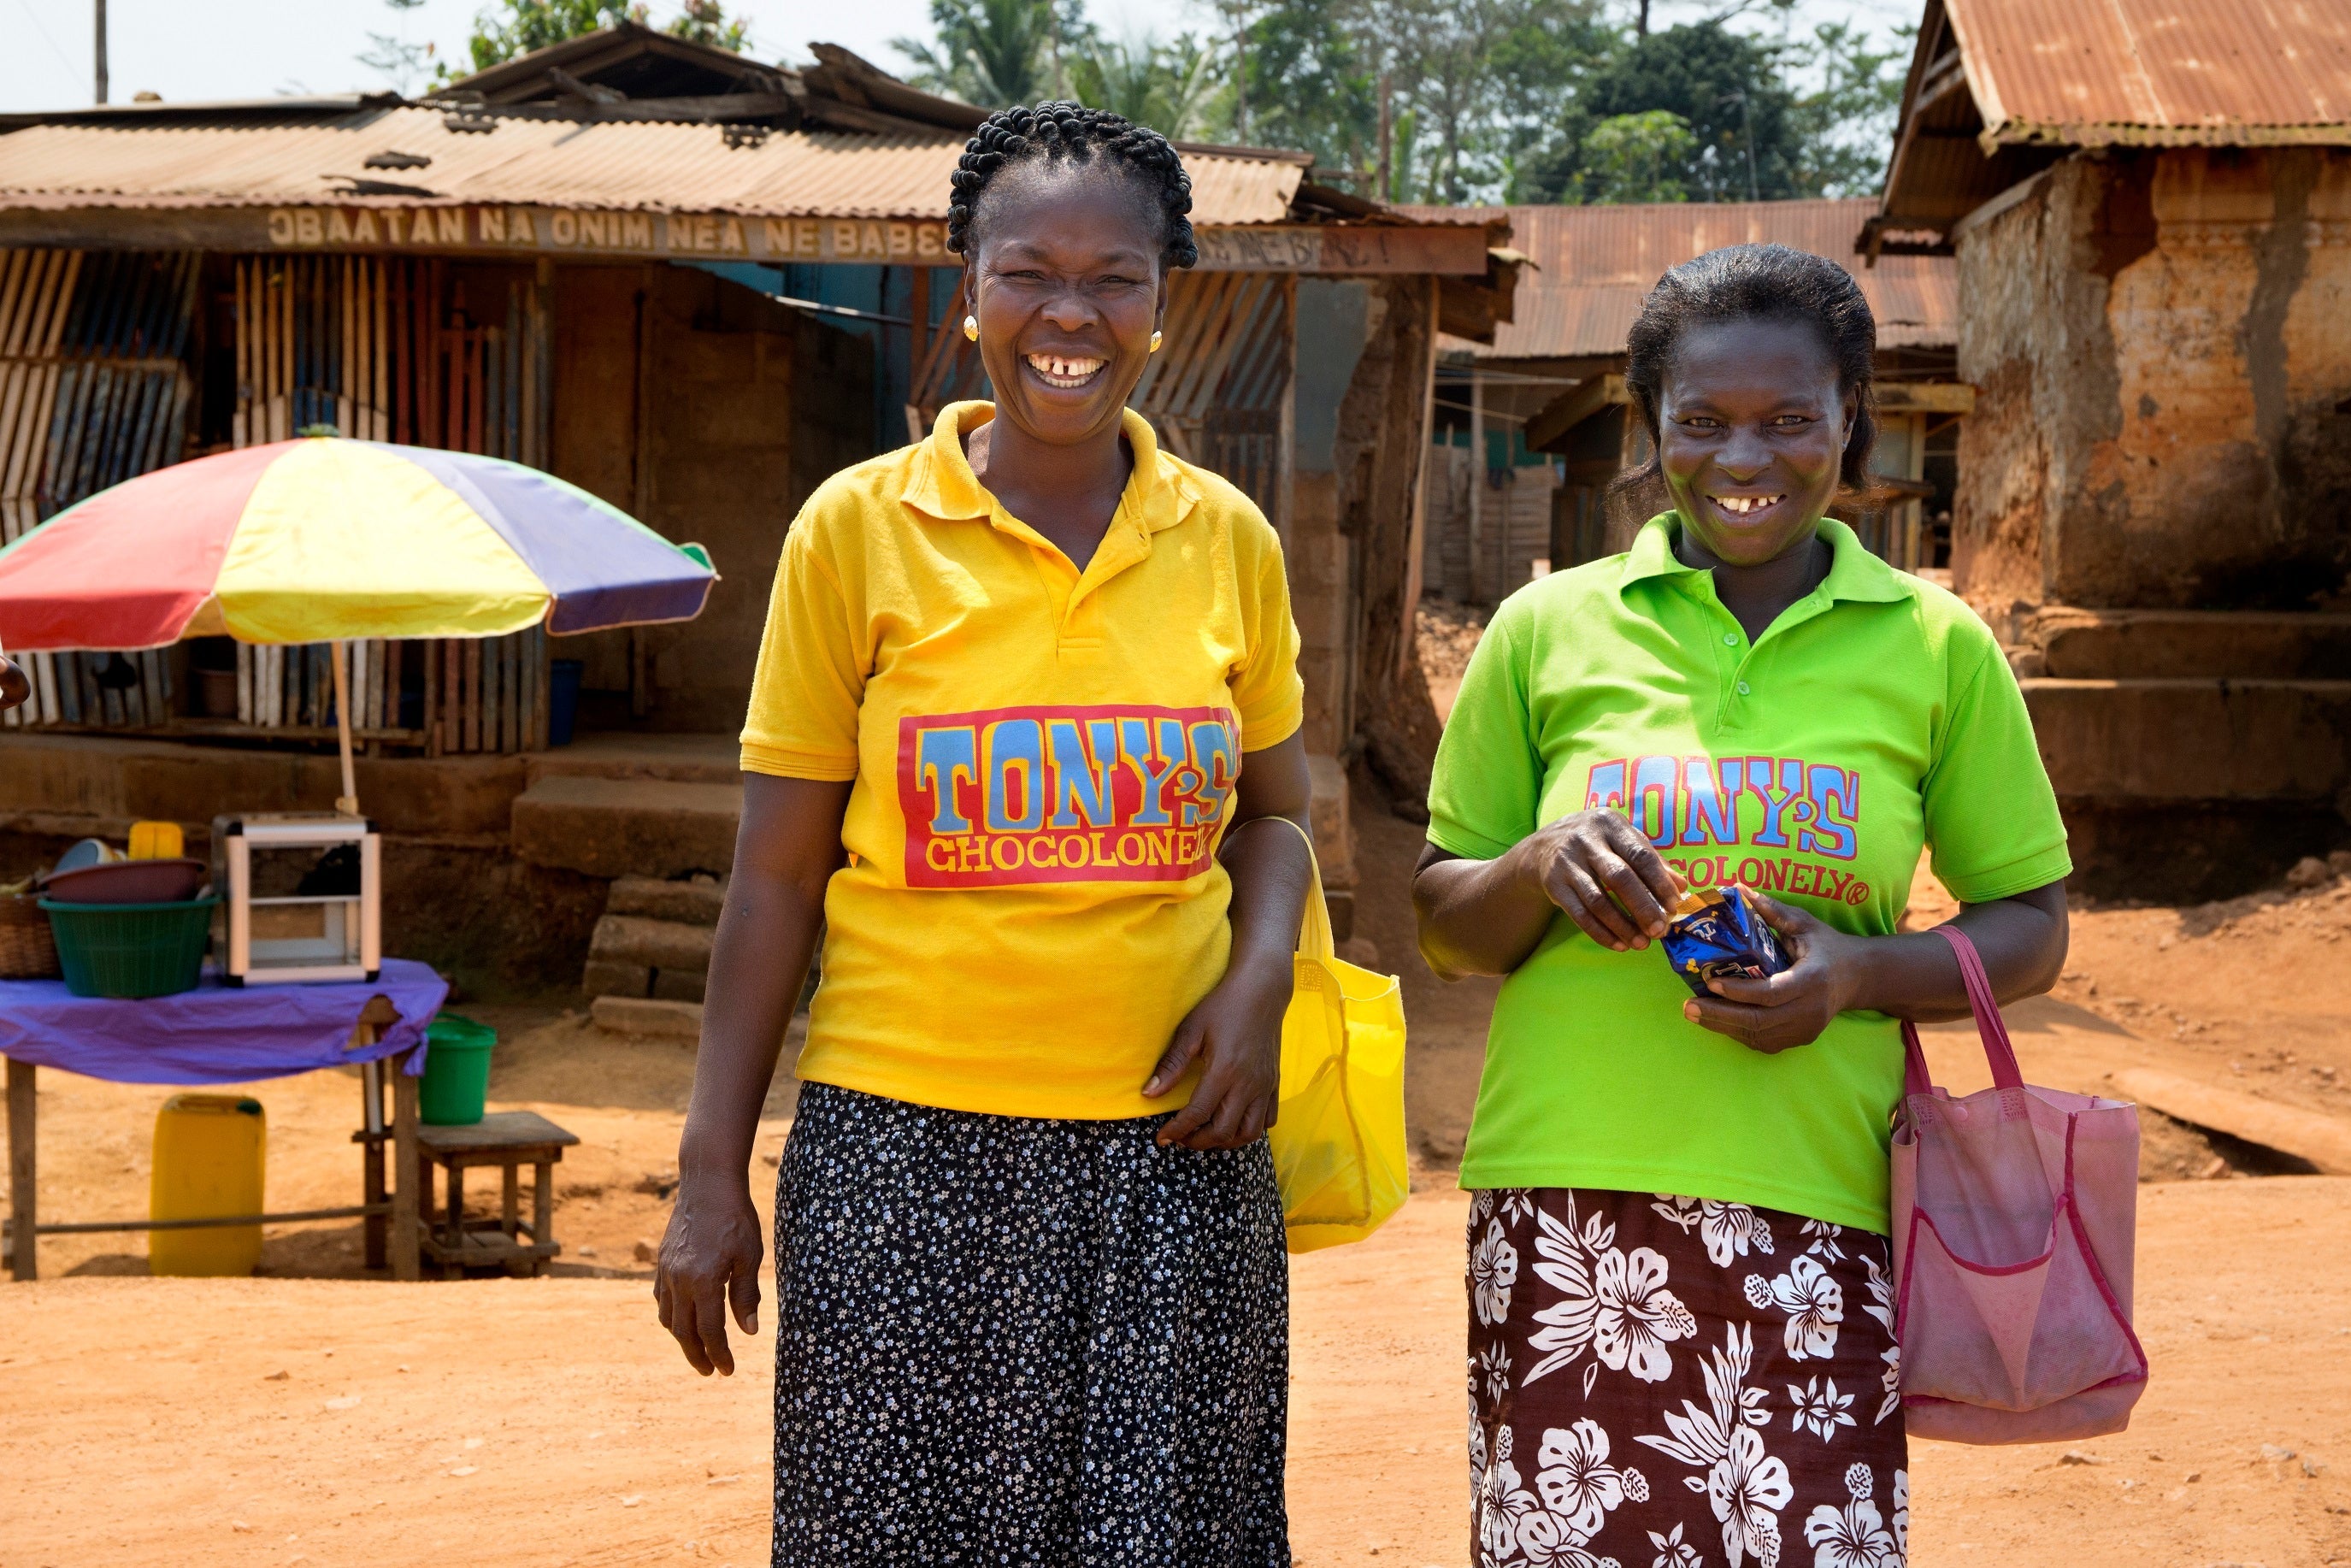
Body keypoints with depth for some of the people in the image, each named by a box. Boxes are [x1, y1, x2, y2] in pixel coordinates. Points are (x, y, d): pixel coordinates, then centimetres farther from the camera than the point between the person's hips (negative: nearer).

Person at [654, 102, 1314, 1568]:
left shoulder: (1229, 540, 6)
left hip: (1168, 1150, 2)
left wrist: (1261, 977, -5)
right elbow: (779, 872, 0)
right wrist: (713, 1171, -2)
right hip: (908, 1156, -2)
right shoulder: (858, 528, -1)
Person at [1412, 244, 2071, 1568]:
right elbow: (1444, 926, 12)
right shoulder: (1548, 631, 7)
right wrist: (1541, 868, -10)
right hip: (1568, 1203, 0)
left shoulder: (1935, 647, 7)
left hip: (1814, 1210, 0)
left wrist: (1860, 973, -8)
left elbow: (2030, 928, 12)